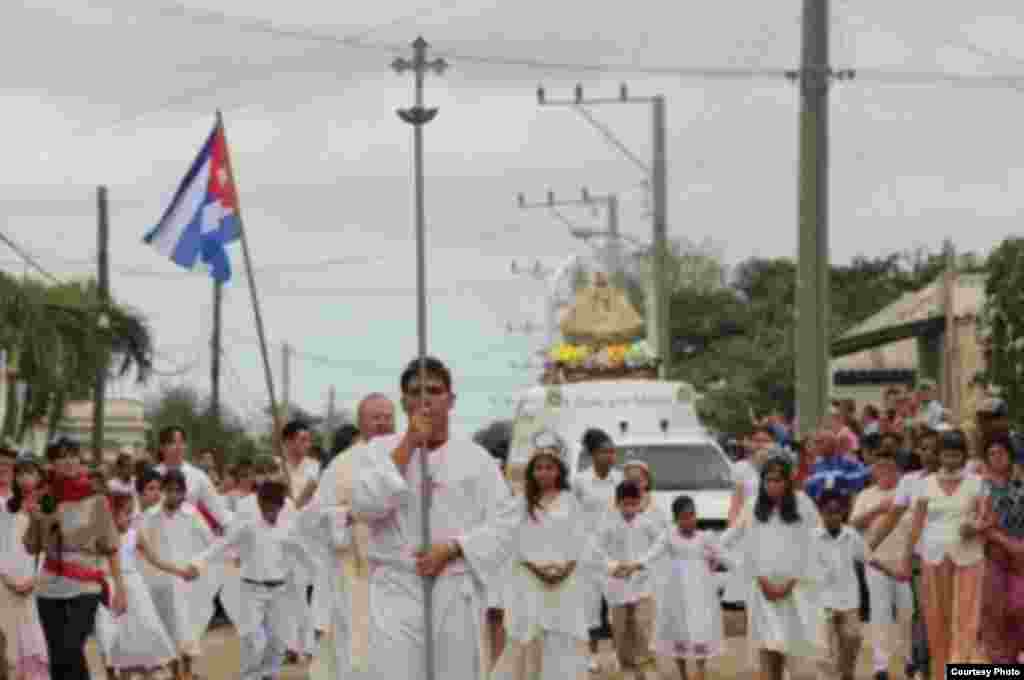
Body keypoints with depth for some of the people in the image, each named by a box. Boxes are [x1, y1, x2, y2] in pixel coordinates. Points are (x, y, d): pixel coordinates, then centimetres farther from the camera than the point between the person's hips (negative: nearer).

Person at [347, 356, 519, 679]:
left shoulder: (475, 457, 6)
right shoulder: (379, 450, 6)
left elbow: (504, 521, 1)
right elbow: (367, 504, -10)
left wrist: (451, 549, -12)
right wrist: (409, 444, -9)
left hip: (457, 594, 1)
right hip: (397, 592, -1)